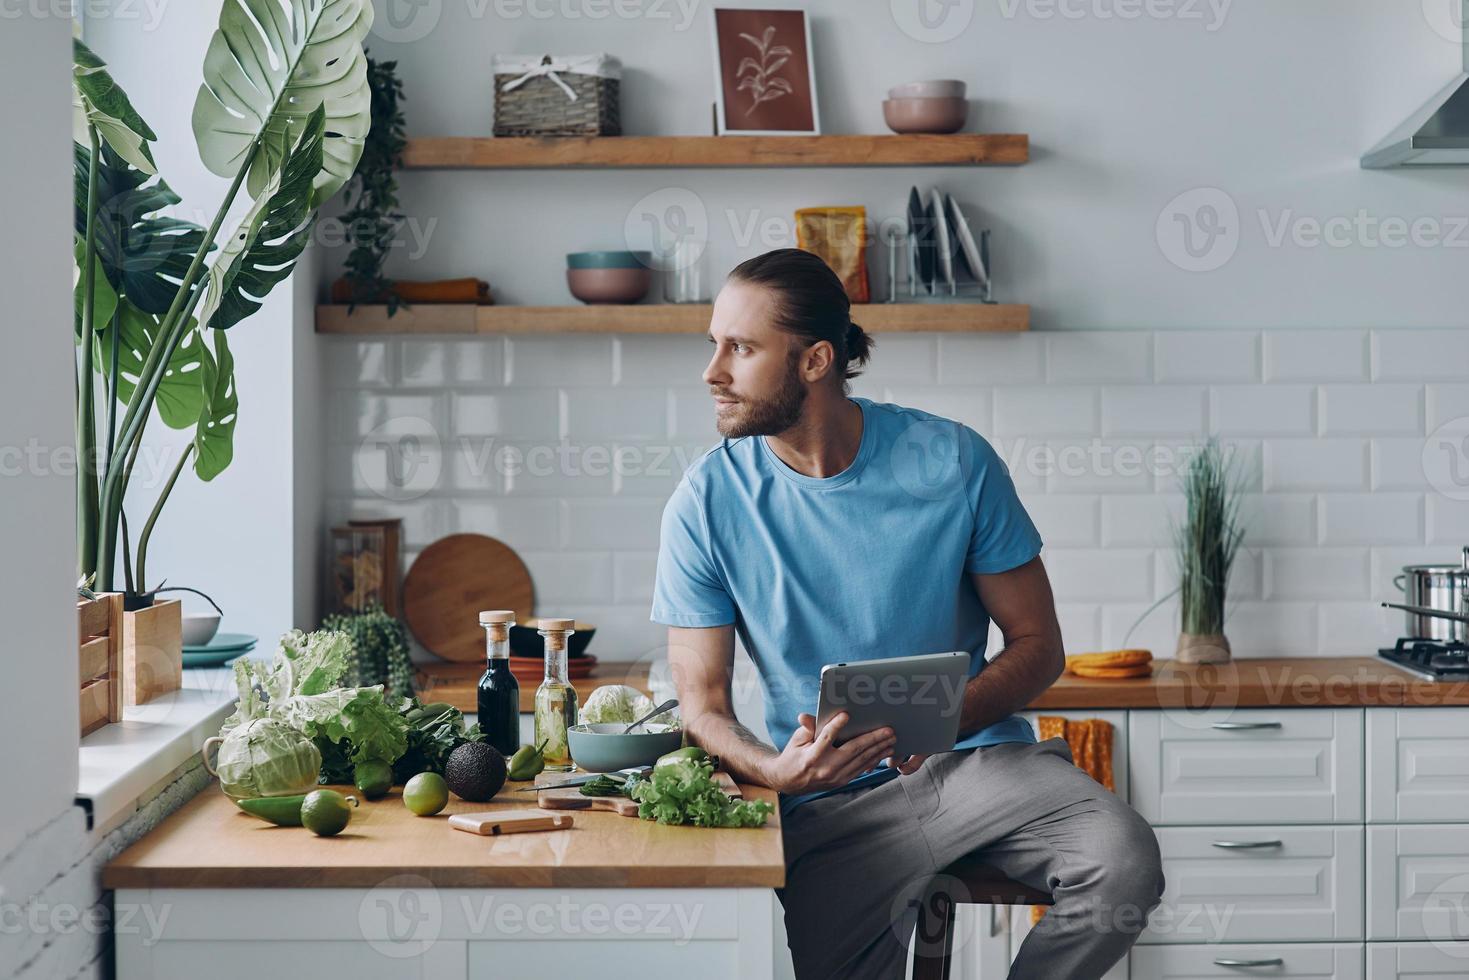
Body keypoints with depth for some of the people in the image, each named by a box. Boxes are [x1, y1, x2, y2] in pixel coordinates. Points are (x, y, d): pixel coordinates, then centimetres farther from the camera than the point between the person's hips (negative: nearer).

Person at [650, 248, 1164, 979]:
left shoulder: (954, 461, -3)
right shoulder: (707, 502, -3)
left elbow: (1038, 645, 2)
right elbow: (702, 703, 0)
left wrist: (946, 718, -18)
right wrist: (775, 771, -22)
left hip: (976, 757, 1)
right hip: (832, 803, -1)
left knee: (1124, 863, -25)